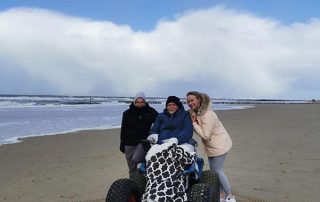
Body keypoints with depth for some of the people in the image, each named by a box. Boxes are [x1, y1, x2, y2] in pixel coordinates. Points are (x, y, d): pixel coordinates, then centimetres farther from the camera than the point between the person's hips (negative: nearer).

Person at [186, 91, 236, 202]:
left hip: (219, 145, -9)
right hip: (211, 146, 9)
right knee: (213, 171, 15)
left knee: (217, 170, -2)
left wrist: (194, 123, -25)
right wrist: (193, 121, -14)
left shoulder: (207, 115, -28)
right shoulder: (194, 112, 1)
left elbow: (205, 135, -26)